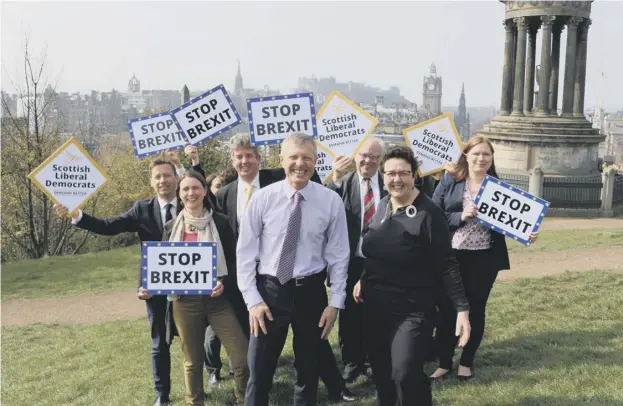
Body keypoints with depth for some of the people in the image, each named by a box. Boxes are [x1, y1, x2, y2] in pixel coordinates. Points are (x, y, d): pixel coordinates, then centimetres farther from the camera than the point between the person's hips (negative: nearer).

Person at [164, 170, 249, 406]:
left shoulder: (220, 222, -1)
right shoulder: (172, 227, 7)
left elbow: (234, 260, -1)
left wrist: (224, 283, -18)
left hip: (218, 299, -2)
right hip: (185, 302, 2)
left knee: (242, 356, -5)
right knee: (192, 361, 13)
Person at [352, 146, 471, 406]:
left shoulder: (428, 213, -16)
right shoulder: (383, 205, 5)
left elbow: (446, 264, -16)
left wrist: (462, 308, -20)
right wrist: (364, 279, 17)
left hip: (412, 309, -6)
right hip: (375, 305, 7)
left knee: (405, 374, -14)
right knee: (381, 373, 13)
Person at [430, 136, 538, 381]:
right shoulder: (449, 181, -1)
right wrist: (461, 216, -19)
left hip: (484, 259, 1)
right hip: (451, 256, -1)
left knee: (475, 310, 11)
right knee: (446, 310, 4)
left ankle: (466, 362, 26)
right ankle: (444, 363, 20)